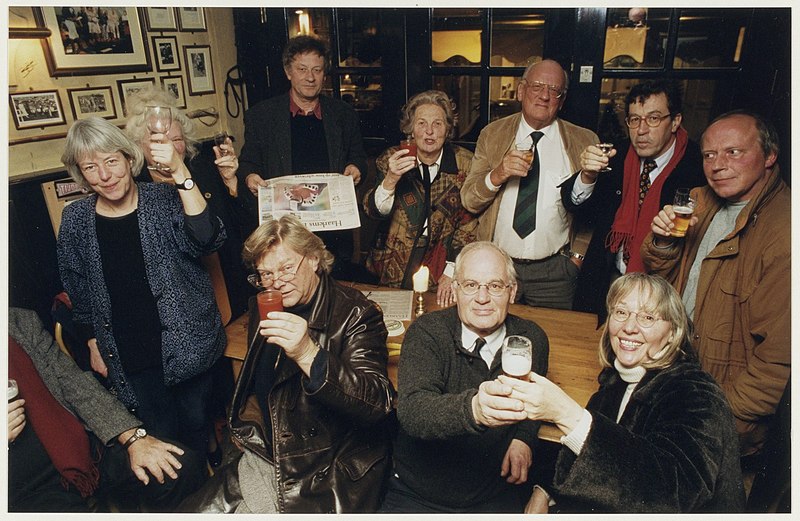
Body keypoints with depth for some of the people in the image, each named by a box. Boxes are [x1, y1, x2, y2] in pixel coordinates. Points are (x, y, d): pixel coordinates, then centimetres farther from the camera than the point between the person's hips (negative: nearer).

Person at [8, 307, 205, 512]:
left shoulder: (19, 321, 5)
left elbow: (76, 383, 1)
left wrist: (133, 438, -8)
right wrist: (6, 437, -20)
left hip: (83, 446, 4)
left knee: (183, 466, -13)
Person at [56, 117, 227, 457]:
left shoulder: (165, 200, -9)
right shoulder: (76, 220, -1)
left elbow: (206, 240, -28)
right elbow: (77, 292, 9)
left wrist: (180, 173, -34)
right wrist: (92, 345, 11)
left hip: (186, 342, -1)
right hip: (128, 356, 1)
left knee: (196, 423, 14)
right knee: (161, 434, 8)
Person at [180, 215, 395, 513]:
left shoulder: (356, 315, -14)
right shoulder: (262, 307, 7)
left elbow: (379, 404, -26)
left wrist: (309, 355, -36)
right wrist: (248, 415, 10)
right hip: (262, 461, 7)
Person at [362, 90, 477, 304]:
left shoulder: (465, 164, -4)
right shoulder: (391, 160, -1)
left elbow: (469, 224, -4)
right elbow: (374, 211, -8)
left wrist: (452, 272, -10)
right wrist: (391, 179, -27)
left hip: (443, 260, -1)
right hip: (396, 265, 1)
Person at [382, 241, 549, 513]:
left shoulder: (533, 339, -2)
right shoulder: (426, 332, -13)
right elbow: (411, 411, -29)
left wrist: (524, 438, -1)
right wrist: (473, 410, -48)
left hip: (495, 496, 3)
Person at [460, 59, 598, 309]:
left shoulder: (584, 142, -1)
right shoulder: (492, 134, 2)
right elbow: (468, 201, -3)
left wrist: (578, 254, -2)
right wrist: (497, 175, -19)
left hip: (554, 270, 0)